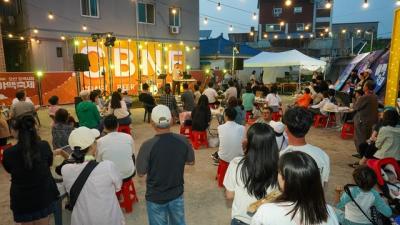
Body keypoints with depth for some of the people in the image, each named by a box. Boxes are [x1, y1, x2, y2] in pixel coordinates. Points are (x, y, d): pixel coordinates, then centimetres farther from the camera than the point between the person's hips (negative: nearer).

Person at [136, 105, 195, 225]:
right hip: (177, 193, 3)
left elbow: (141, 173, -14)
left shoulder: (147, 145, -26)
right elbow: (191, 161, 0)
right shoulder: (183, 140, -16)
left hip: (155, 197, -2)